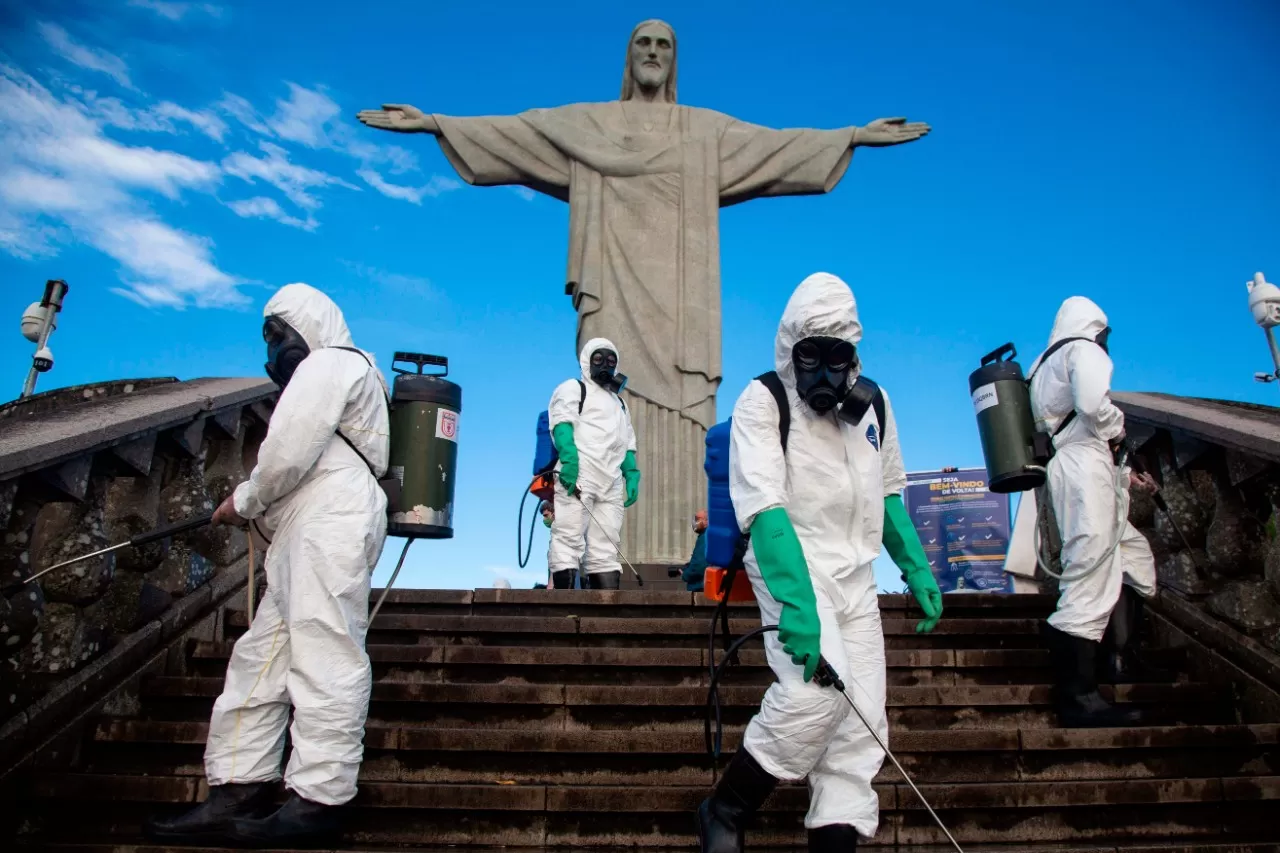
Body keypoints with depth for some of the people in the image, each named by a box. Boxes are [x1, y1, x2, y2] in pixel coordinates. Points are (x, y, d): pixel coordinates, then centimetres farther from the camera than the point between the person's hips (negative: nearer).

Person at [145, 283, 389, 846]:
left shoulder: (329, 362, 1)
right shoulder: (323, 373, 34)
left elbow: (289, 450, -12)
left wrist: (245, 502, 2)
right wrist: (258, 508, 16)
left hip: (331, 524, -11)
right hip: (307, 537, 11)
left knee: (324, 656, -12)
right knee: (261, 659, 7)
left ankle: (318, 800, -10)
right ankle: (237, 795, 10)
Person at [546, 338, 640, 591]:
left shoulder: (619, 402, 32)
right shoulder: (573, 389, 11)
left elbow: (627, 444, 27)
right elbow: (562, 423, -6)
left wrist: (632, 474, 10)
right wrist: (568, 457, -23)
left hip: (610, 483, 7)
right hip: (576, 474, -6)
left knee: (605, 548, 1)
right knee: (569, 538, -13)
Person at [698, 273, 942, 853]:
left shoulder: (874, 402, 9)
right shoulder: (762, 402, -11)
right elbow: (764, 508, -22)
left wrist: (917, 570, 12)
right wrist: (797, 604, -32)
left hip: (855, 575, 7)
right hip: (788, 563, -6)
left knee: (860, 722, 1)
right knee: (815, 691, -24)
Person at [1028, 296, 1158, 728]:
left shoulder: (1044, 365, 26)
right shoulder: (1084, 350, -2)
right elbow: (1093, 403, -25)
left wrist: (1123, 475, 26)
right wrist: (1118, 429, -3)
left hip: (1067, 467, 10)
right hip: (1085, 468, -10)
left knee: (1135, 555, 22)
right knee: (1090, 581, -11)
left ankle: (1121, 656, 24)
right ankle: (1077, 700, -10)